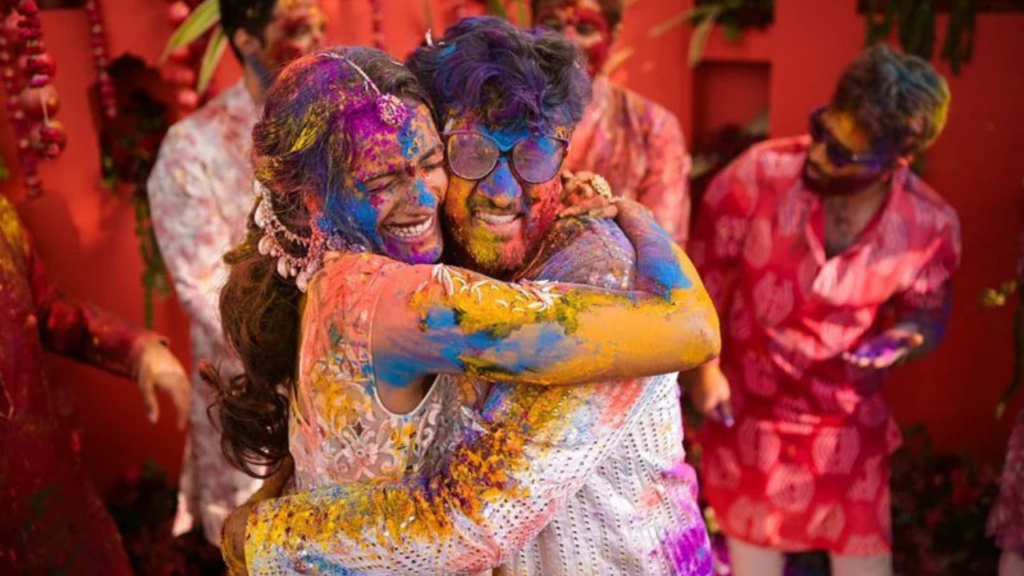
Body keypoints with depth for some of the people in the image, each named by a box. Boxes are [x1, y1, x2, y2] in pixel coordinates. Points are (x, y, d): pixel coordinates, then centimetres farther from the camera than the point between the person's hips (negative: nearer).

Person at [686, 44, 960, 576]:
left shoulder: (930, 225, -16)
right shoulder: (759, 172, -23)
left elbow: (929, 315, 1)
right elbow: (705, 272, -11)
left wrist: (905, 337, -24)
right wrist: (704, 367, -7)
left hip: (847, 415, 1)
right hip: (746, 401, -1)